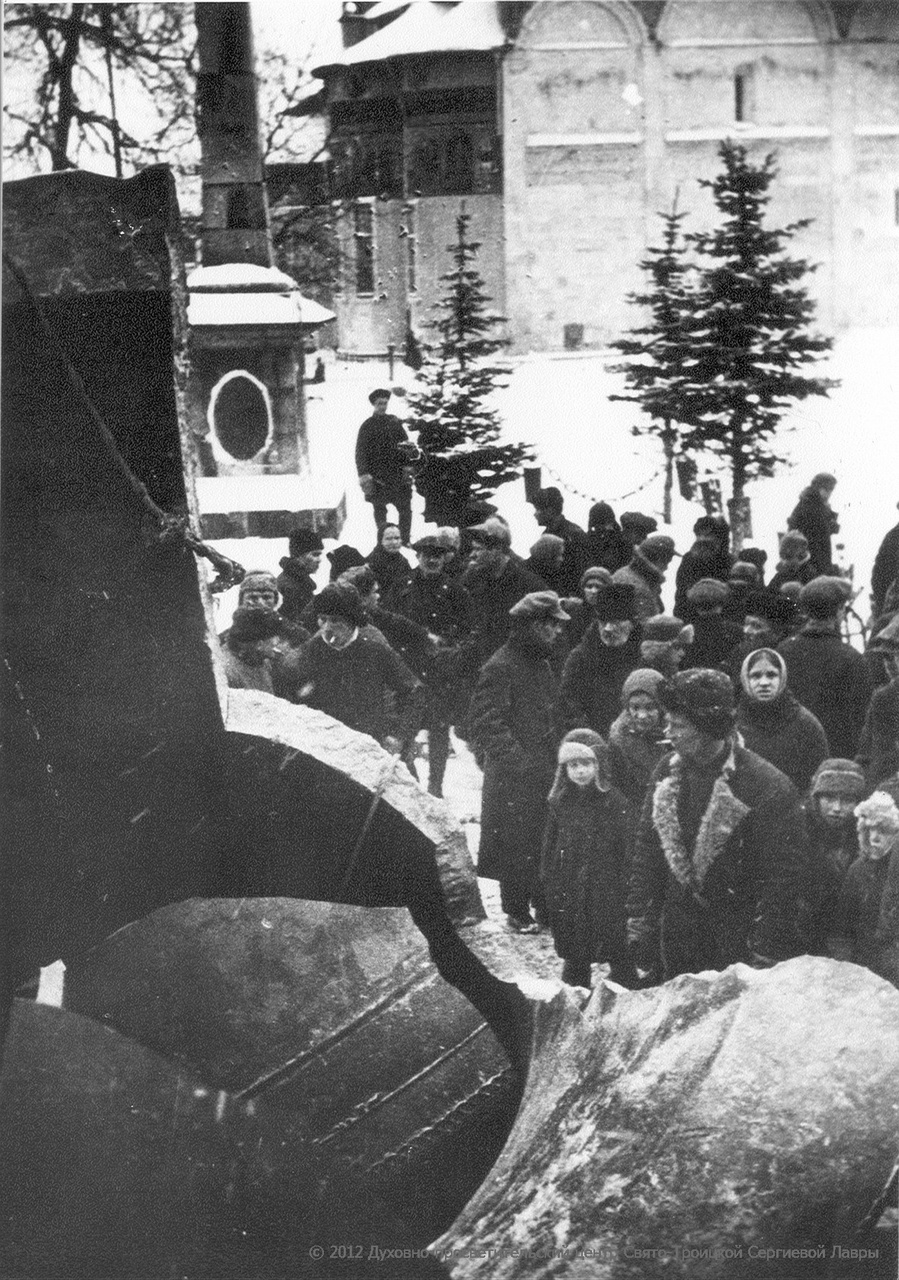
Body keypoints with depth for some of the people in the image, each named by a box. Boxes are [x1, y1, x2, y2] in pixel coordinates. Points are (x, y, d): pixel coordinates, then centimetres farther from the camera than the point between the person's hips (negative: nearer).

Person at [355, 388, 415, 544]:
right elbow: (361, 451, -3)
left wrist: (407, 464, -1)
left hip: (398, 473, 3)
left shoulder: (395, 421, 10)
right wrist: (363, 473, -13)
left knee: (405, 508, 3)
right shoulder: (367, 426, -1)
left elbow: (405, 443, 14)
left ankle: (405, 541, 14)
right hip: (378, 477, -3)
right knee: (380, 510, 4)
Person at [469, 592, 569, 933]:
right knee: (516, 844, 0)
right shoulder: (501, 668, -15)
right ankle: (517, 911, 12)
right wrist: (516, 758, -22)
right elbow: (483, 723, -20)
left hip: (545, 772, 8)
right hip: (512, 777, -8)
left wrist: (555, 755, 15)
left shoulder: (542, 663, 13)